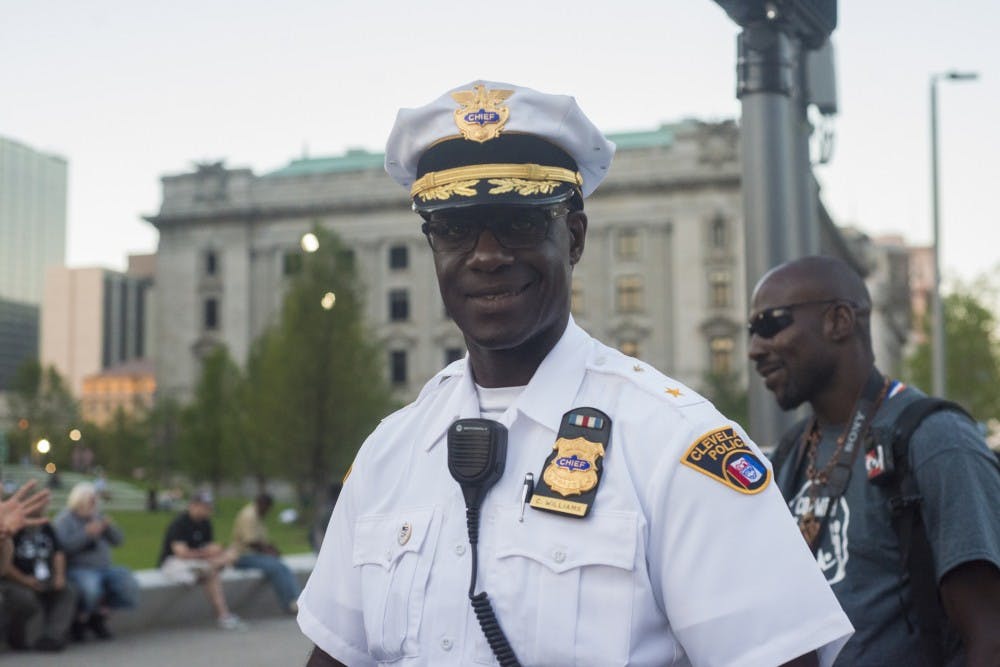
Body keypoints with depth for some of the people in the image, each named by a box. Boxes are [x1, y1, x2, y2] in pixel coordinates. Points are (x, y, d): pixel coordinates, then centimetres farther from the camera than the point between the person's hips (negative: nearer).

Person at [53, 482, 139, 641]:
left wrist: (109, 527, -4)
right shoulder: (64, 519, 1)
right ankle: (80, 621, -7)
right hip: (78, 569, -6)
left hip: (104, 567, 6)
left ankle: (99, 616, 5)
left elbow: (118, 540, 15)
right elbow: (62, 546, -17)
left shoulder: (98, 517, 19)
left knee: (130, 587, -18)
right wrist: (86, 533, -20)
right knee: (91, 588, -39)